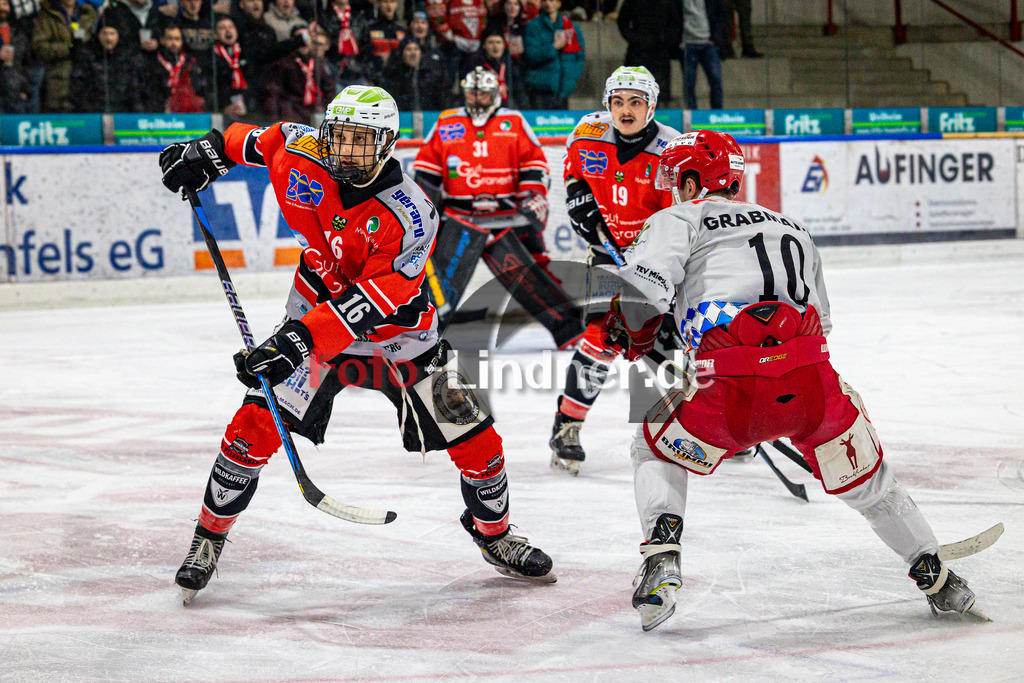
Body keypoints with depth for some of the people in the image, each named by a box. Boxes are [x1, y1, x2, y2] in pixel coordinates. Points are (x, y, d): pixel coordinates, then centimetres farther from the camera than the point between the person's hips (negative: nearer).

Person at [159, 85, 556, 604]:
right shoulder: (304, 156, -17)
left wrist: (300, 341, -41)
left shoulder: (411, 217, -28)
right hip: (318, 306, 2)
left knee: (475, 439, -2)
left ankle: (494, 535, 26)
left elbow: (369, 304, -33)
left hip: (398, 330, -1)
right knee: (254, 427, -15)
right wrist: (211, 150, 1)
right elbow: (263, 138, 8)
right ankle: (209, 537, 4)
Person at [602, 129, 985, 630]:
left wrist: (633, 339, 18)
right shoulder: (791, 227, 33)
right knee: (866, 479, 27)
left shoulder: (679, 219, 16)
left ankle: (661, 562, 5)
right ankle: (937, 579, 32)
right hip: (812, 382, 4)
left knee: (657, 452, 23)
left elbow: (644, 287, -1)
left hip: (730, 388, -4)